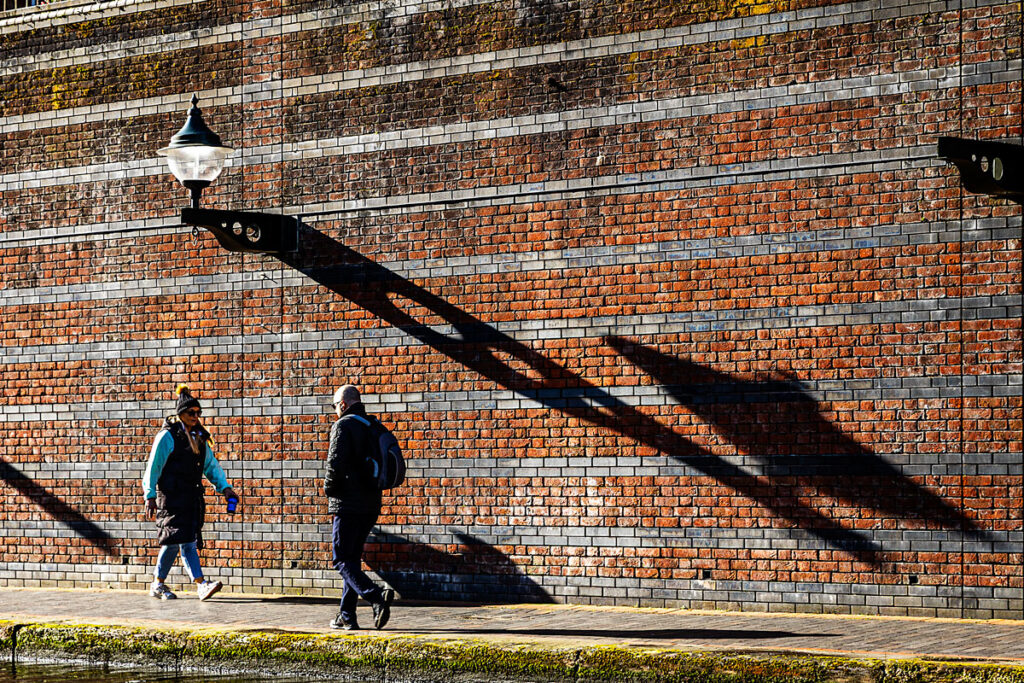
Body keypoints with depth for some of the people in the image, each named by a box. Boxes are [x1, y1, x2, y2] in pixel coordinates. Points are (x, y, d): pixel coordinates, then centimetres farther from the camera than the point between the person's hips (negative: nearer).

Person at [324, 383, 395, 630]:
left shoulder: (343, 426, -9)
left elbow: (336, 462, -18)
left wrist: (329, 490, -3)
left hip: (348, 504, -8)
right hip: (371, 504, 8)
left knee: (342, 560, -5)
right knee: (353, 558, 14)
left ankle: (377, 597, -26)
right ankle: (347, 616, 13)